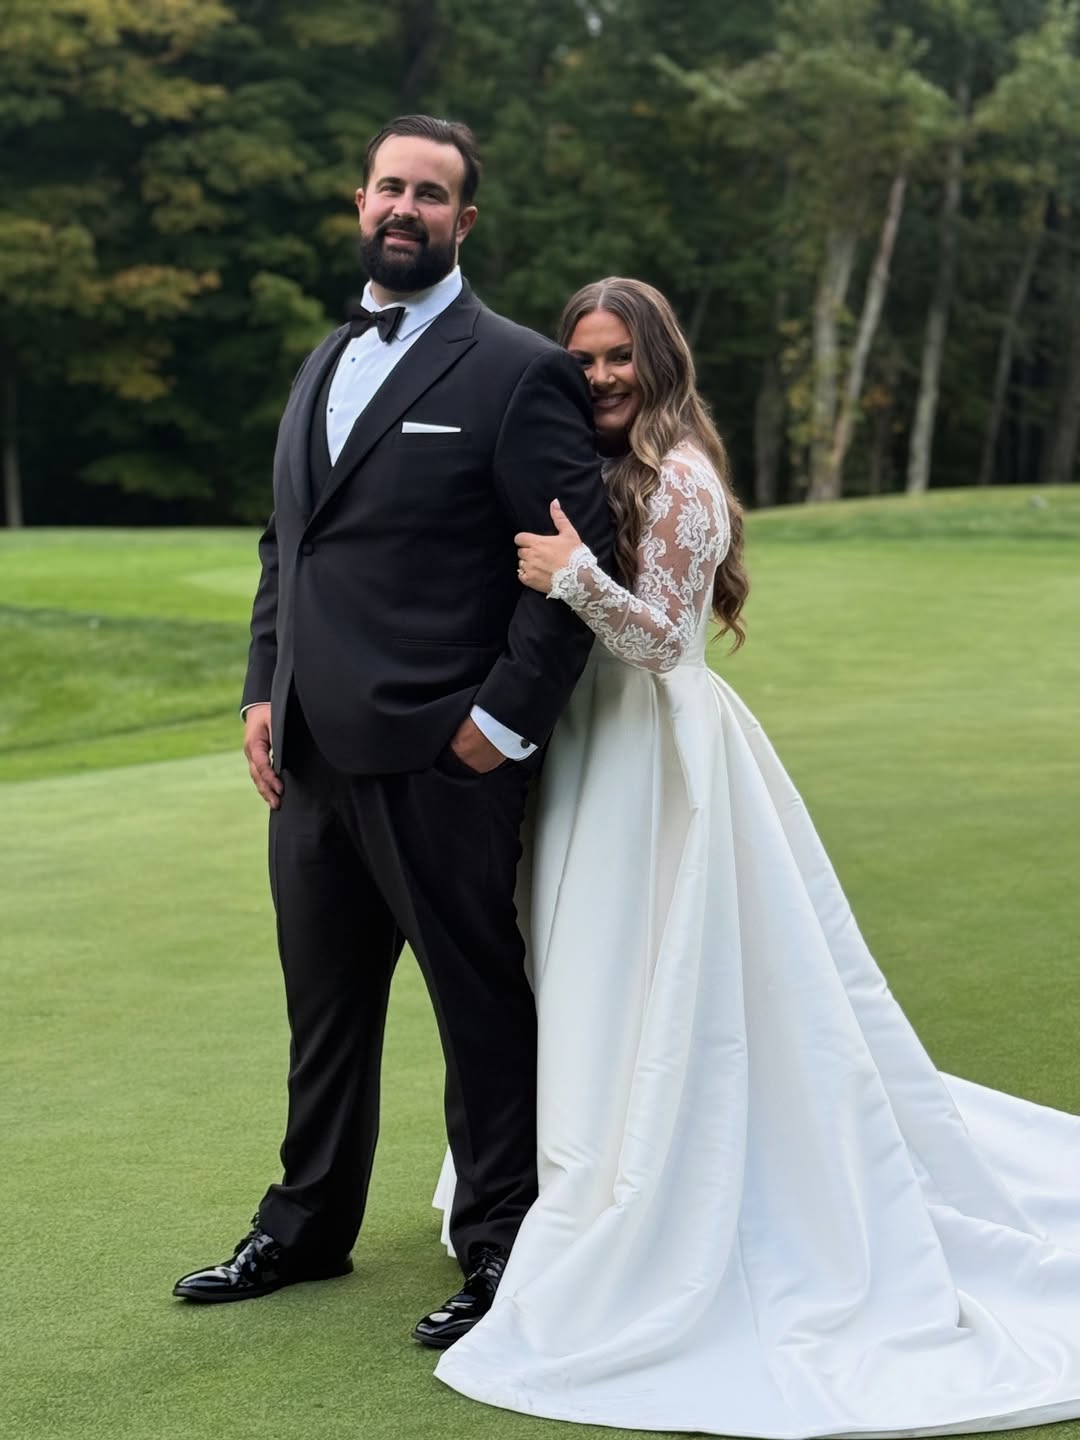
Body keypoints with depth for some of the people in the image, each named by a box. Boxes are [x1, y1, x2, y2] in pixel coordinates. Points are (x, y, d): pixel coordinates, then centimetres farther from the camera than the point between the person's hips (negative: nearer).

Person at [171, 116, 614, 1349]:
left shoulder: (516, 372, -8)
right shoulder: (323, 366, 17)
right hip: (313, 754, 8)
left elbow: (581, 555, -12)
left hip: (439, 758, -7)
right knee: (324, 1005, 19)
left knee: (481, 1009, 5)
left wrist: (505, 718, -15)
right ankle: (307, 1226, 35)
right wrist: (263, 691, 10)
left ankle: (500, 1255, 18)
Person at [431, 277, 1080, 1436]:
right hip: (604, 751, 9)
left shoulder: (678, 479, -14)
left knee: (647, 997, -6)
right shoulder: (606, 471, 12)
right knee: (607, 988, 15)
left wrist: (577, 577, -29)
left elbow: (660, 637, -17)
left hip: (659, 760, -9)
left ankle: (633, 1270, 1)